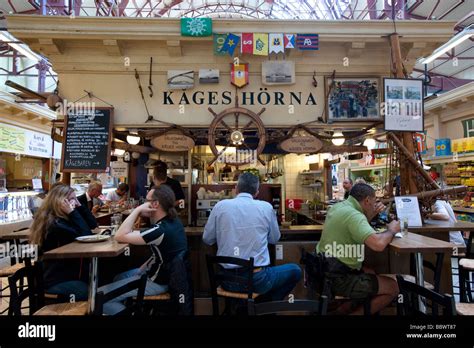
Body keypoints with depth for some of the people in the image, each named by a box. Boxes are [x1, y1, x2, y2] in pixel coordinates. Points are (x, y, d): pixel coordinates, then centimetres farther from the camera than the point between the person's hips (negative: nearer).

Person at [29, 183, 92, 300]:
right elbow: (87, 238, -24)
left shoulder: (60, 219, 12)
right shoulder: (54, 224, -19)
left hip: (70, 274, 10)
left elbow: (92, 225, 9)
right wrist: (73, 212, -22)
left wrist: (79, 206, 3)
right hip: (58, 282, -10)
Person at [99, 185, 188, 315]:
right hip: (165, 274, 9)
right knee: (119, 278, 27)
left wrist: (137, 210, -22)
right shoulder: (174, 222, -1)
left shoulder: (160, 230, -30)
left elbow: (119, 236, -27)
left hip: (158, 281, -9)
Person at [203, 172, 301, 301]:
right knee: (295, 270, 22)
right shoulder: (266, 207, -6)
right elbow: (274, 239, 8)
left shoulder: (220, 206, -4)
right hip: (257, 280, -3)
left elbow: (207, 239, 4)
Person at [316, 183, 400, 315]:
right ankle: (356, 313, 8)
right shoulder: (354, 214, -22)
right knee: (393, 287, 3)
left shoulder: (337, 206, 7)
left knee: (371, 273, 28)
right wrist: (391, 230, -12)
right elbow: (378, 244, -33)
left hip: (324, 269, 9)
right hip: (337, 278, -9)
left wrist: (371, 215, 10)